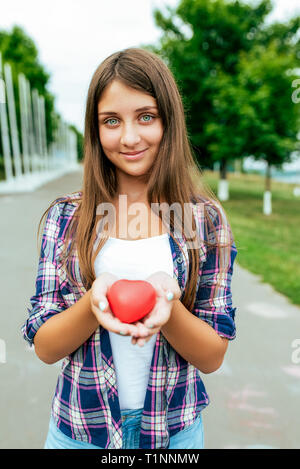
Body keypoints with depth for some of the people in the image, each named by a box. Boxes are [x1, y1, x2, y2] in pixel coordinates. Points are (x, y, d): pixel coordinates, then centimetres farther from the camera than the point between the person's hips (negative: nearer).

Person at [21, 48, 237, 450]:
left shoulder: (205, 219, -10)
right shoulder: (65, 216, -8)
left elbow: (213, 357, -9)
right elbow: (44, 347, -8)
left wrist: (168, 307, -28)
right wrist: (93, 301, -27)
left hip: (174, 431, 0)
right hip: (79, 427, 1)